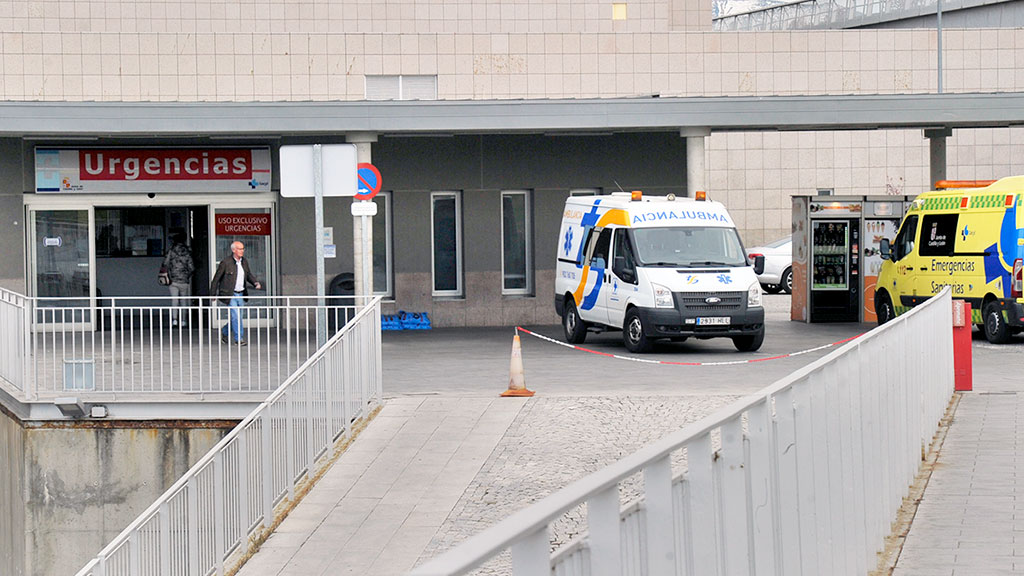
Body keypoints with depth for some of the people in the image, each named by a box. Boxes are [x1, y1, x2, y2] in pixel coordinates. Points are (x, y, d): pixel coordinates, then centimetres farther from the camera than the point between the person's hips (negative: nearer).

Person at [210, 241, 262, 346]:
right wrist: (213, 294, -3)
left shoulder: (244, 262, 6)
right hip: (230, 295, -6)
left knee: (236, 317, 12)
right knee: (236, 316, -12)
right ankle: (239, 339, -6)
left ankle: (224, 332, 33)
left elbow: (248, 275, 21)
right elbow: (216, 278, -5)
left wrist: (255, 283, 1)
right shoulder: (225, 263, -12)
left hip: (241, 295, 6)